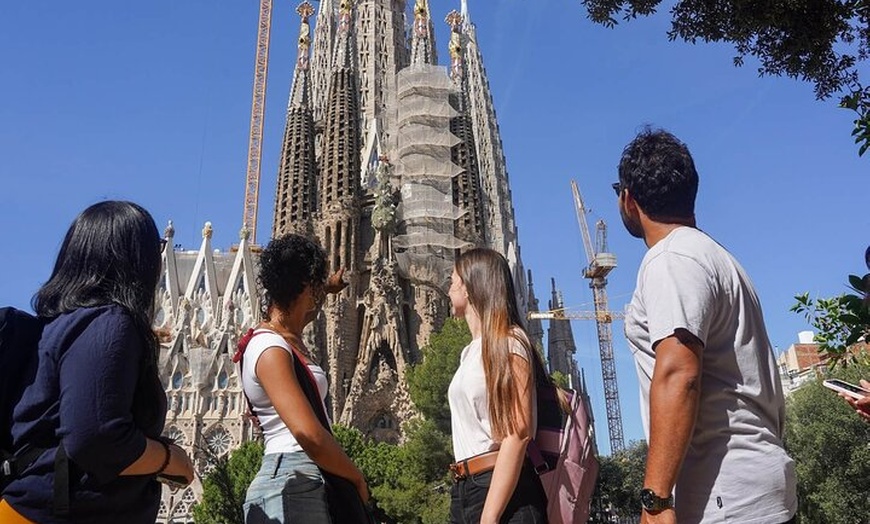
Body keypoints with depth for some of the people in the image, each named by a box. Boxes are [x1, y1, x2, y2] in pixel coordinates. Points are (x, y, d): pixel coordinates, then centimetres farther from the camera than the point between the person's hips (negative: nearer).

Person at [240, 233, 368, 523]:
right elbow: (310, 435, -25)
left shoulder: (288, 336, 14)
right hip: (293, 485, -10)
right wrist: (357, 478, -12)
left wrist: (327, 288, 58)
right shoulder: (270, 349, -15)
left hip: (303, 483, 10)